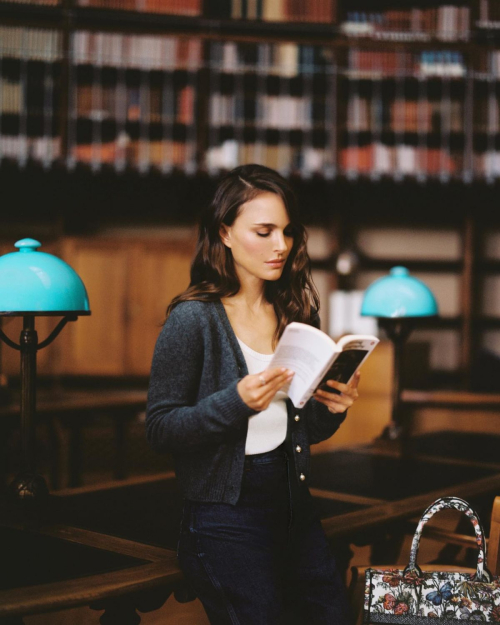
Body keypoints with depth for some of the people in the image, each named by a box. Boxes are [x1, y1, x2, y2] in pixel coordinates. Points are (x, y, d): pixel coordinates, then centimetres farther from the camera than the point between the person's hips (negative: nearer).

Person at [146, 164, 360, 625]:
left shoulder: (294, 314, 6)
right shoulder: (193, 319, -11)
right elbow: (160, 430, -13)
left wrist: (331, 408, -8)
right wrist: (237, 401, -26)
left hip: (293, 502, 6)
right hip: (225, 514, -6)